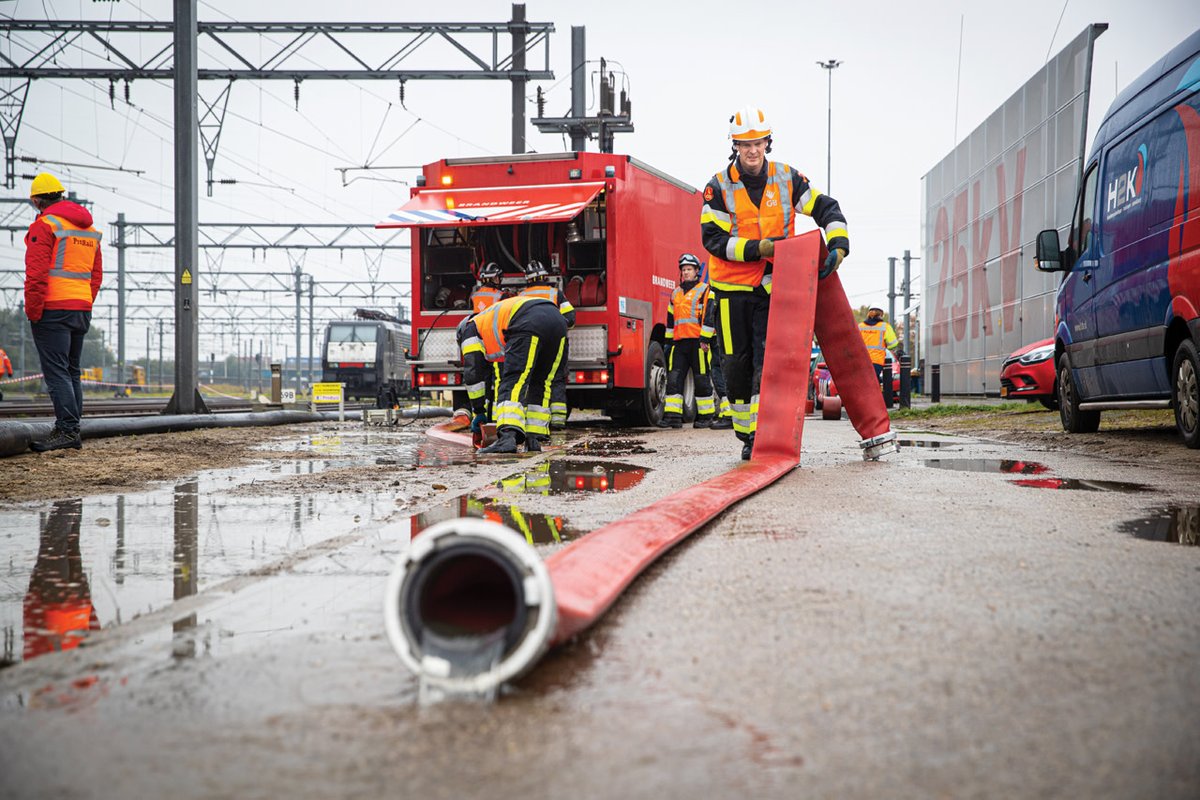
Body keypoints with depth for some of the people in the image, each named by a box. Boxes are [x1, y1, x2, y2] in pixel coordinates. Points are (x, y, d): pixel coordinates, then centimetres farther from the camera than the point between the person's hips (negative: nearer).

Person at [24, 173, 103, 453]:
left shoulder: (45, 225, -7)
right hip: (82, 309, 8)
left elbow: (37, 273, -15)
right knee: (72, 371, 12)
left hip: (53, 310, -8)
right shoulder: (89, 229, 18)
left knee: (56, 371, -8)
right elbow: (96, 275, 19)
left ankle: (66, 429, -13)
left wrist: (32, 311, -10)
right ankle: (72, 432, 12)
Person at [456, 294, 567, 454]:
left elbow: (472, 372, 16)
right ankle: (533, 439, 14)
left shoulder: (470, 329, 25)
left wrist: (478, 412, 22)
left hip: (531, 324, -7)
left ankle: (508, 437, -26)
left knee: (512, 383, -9)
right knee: (539, 384, 18)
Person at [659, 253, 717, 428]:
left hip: (698, 342, -6)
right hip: (679, 342, 6)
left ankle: (705, 416, 8)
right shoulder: (676, 293, 20)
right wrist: (669, 341, 20)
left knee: (701, 380, -1)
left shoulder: (705, 290, 1)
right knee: (673, 378, -4)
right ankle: (673, 415, -5)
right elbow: (670, 319, 24)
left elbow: (709, 316, -8)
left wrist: (704, 339, -15)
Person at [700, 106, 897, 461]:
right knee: (738, 362, 4)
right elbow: (713, 239, -12)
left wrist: (838, 246, -15)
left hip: (772, 285, 1)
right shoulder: (719, 186, -6)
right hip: (733, 286, -1)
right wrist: (761, 248, -21)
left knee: (768, 360, -8)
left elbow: (826, 208, 2)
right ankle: (745, 433, 18)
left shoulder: (786, 178, 1)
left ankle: (761, 435, -4)